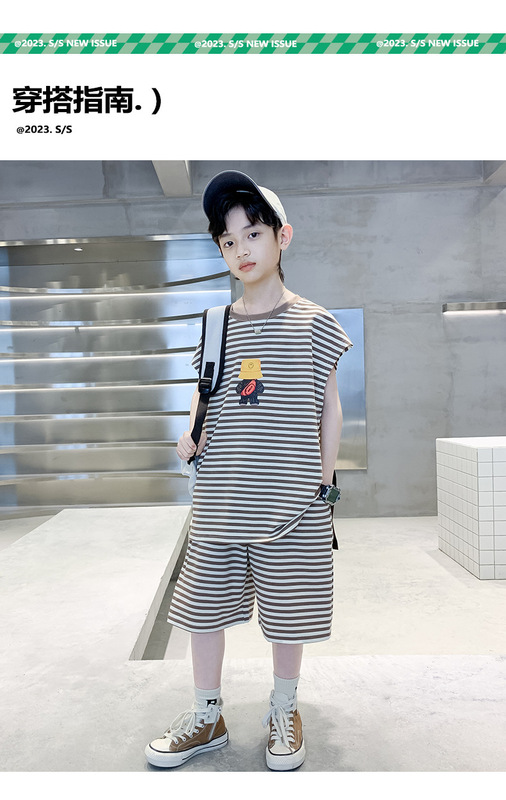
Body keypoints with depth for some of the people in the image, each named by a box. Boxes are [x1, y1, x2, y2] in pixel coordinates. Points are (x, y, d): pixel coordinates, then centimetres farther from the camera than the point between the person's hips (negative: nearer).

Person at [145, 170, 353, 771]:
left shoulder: (312, 322, -1)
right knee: (203, 603, 11)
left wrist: (325, 479, 0)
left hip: (291, 496, -3)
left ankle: (283, 711, 36)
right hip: (219, 496, 4)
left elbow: (329, 406, 3)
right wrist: (191, 432, -3)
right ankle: (207, 717, 33)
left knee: (288, 608, 11)